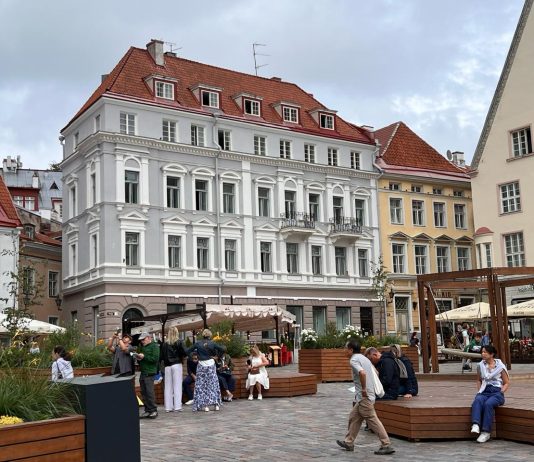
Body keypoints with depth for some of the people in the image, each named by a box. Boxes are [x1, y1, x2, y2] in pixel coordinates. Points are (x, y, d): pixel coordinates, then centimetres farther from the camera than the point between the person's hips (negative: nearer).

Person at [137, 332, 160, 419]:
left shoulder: (154, 346, -3)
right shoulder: (142, 347, 21)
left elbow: (155, 359, -15)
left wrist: (144, 357, -15)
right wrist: (139, 359, 7)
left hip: (149, 373, -8)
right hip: (142, 372, 8)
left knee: (150, 392, -10)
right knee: (143, 392, 6)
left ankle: (154, 410, -3)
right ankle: (147, 410, 11)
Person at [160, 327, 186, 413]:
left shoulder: (164, 343, 3)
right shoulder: (179, 342, -4)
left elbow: (162, 356, 2)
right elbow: (183, 353, -9)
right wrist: (181, 358, 10)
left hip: (167, 366, 3)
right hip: (177, 365, -2)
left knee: (168, 386, 7)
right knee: (177, 386, 0)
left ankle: (168, 407, 9)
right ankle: (177, 406, -3)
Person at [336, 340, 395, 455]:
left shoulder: (354, 360, -14)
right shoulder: (364, 358, 16)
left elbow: (362, 373, -33)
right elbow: (375, 373, 24)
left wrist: (363, 389, -22)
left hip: (364, 397, -10)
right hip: (362, 397, 10)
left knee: (373, 420, -6)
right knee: (354, 417, 16)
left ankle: (387, 445, -4)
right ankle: (348, 442, 24)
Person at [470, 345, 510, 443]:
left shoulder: (500, 366, 2)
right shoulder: (480, 365, 12)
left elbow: (507, 383, 7)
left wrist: (500, 393, -7)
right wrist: (480, 390, 7)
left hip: (497, 392, -3)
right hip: (484, 391, 3)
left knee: (488, 404, -35)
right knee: (477, 401, -33)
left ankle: (486, 432, -34)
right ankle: (475, 425, -51)